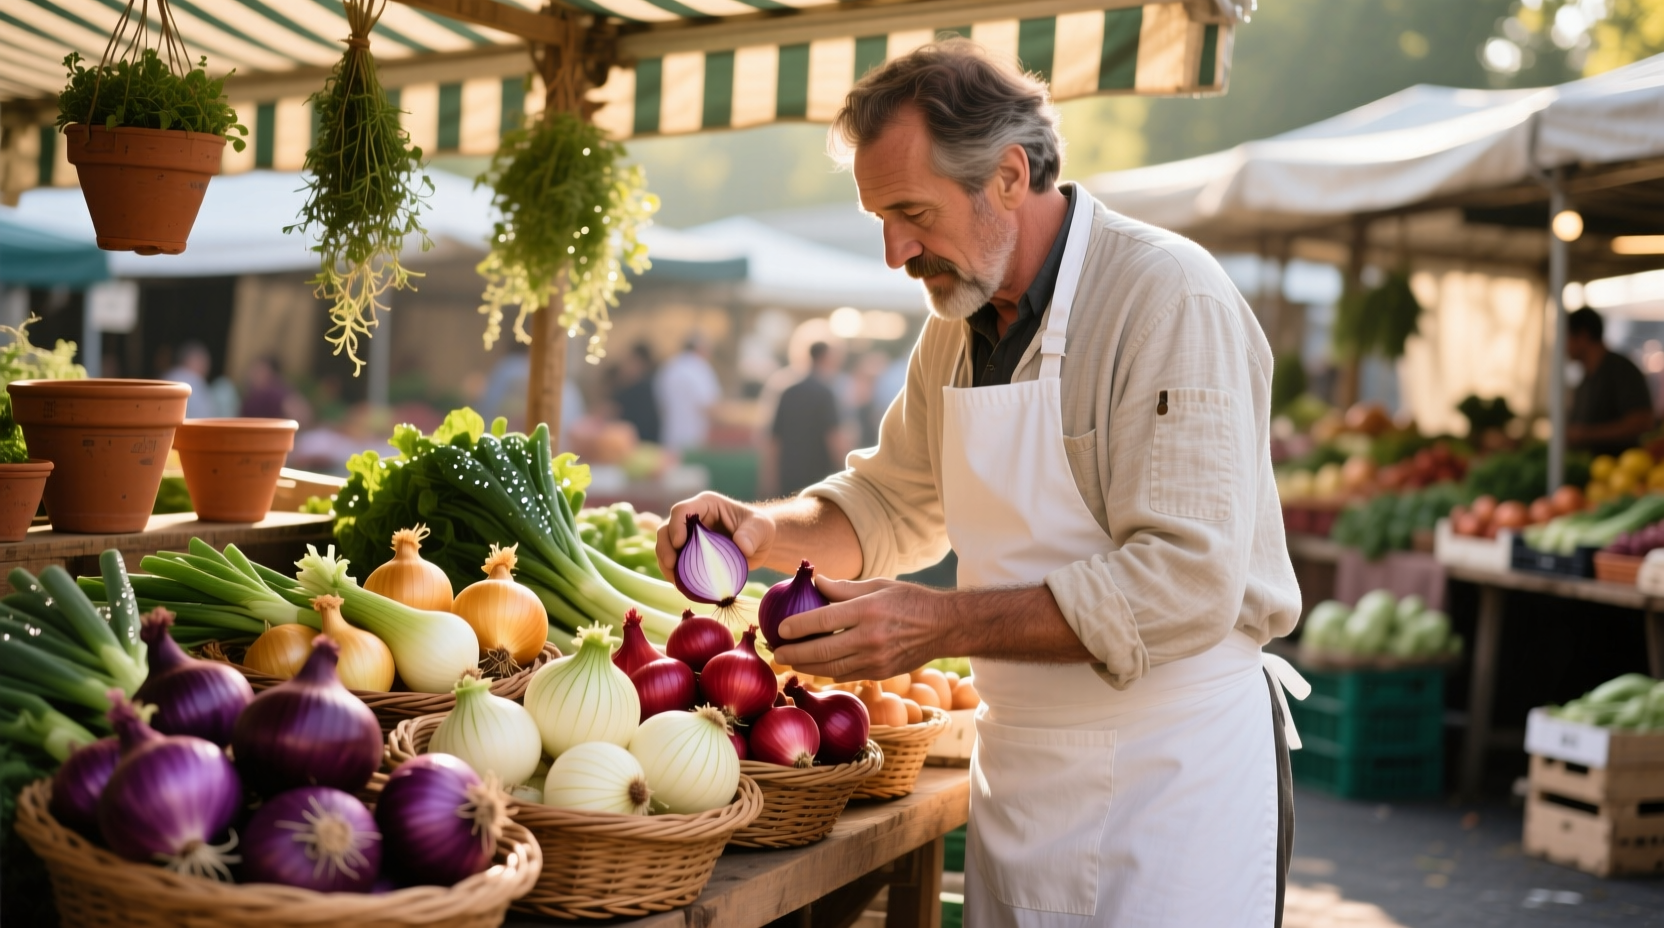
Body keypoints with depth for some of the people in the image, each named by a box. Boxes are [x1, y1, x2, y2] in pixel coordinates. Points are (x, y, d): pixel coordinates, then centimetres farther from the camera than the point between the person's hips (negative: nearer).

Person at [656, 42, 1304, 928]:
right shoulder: (958, 327, 7)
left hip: (1172, 779, -7)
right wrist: (767, 529, -1)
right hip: (1018, 772, 7)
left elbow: (1185, 583, -26)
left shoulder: (1168, 298, -19)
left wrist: (944, 623, -28)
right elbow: (893, 502, 20)